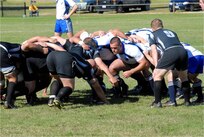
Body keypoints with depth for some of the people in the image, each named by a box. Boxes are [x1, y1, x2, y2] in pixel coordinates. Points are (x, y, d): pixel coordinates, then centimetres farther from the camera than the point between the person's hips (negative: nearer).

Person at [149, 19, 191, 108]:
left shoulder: (153, 34, 24)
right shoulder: (172, 32, 37)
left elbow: (154, 51, 15)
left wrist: (156, 66, 10)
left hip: (170, 52, -4)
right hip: (182, 50, 4)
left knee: (157, 75, 10)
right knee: (184, 77, 25)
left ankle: (157, 102, 4)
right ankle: (187, 101, 26)